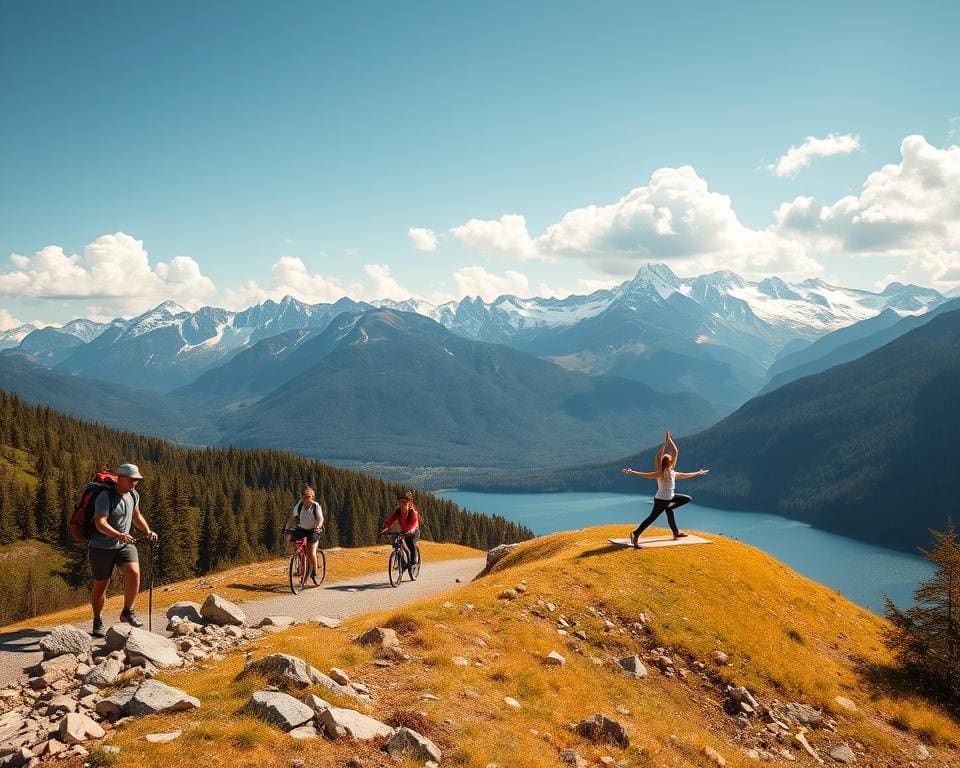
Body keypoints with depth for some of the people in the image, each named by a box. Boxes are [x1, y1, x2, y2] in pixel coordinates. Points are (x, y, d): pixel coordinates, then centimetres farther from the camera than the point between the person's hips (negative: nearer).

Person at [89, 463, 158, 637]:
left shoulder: (134, 495, 3)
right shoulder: (105, 497, -20)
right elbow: (100, 523, -30)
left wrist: (147, 531, 4)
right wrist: (119, 535, -43)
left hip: (125, 545, 5)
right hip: (102, 546, -5)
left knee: (134, 572, -19)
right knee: (100, 584, 5)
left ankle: (127, 612, -4)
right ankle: (98, 622, 23)